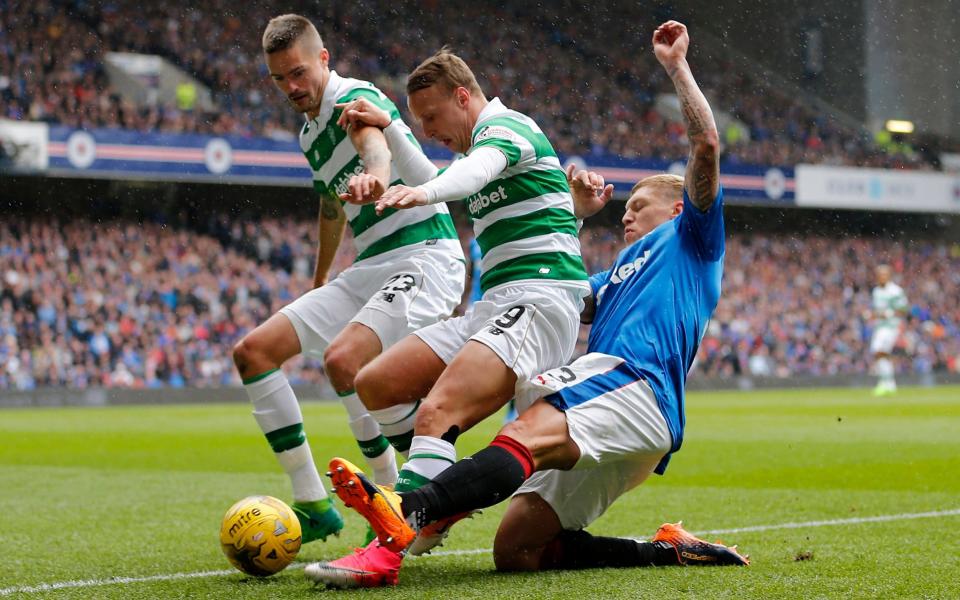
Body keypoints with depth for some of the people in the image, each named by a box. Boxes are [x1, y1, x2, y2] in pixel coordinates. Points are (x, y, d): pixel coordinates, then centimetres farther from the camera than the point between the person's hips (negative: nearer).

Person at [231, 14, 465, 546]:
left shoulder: (354, 98, -11)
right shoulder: (309, 135, 16)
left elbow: (373, 139, -36)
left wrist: (375, 175, -60)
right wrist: (319, 281, 42)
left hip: (423, 257, -10)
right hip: (368, 269, 10)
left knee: (342, 360, -32)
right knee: (252, 352, 1)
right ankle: (313, 506, 3)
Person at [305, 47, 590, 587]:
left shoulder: (506, 125, -5)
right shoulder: (482, 141, 26)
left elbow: (480, 167, -31)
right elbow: (435, 181, 49)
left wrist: (424, 193, -51)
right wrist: (389, 130, 39)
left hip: (540, 299, -11)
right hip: (495, 307, 11)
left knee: (435, 414, -29)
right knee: (376, 384, 6)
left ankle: (388, 552, -39)